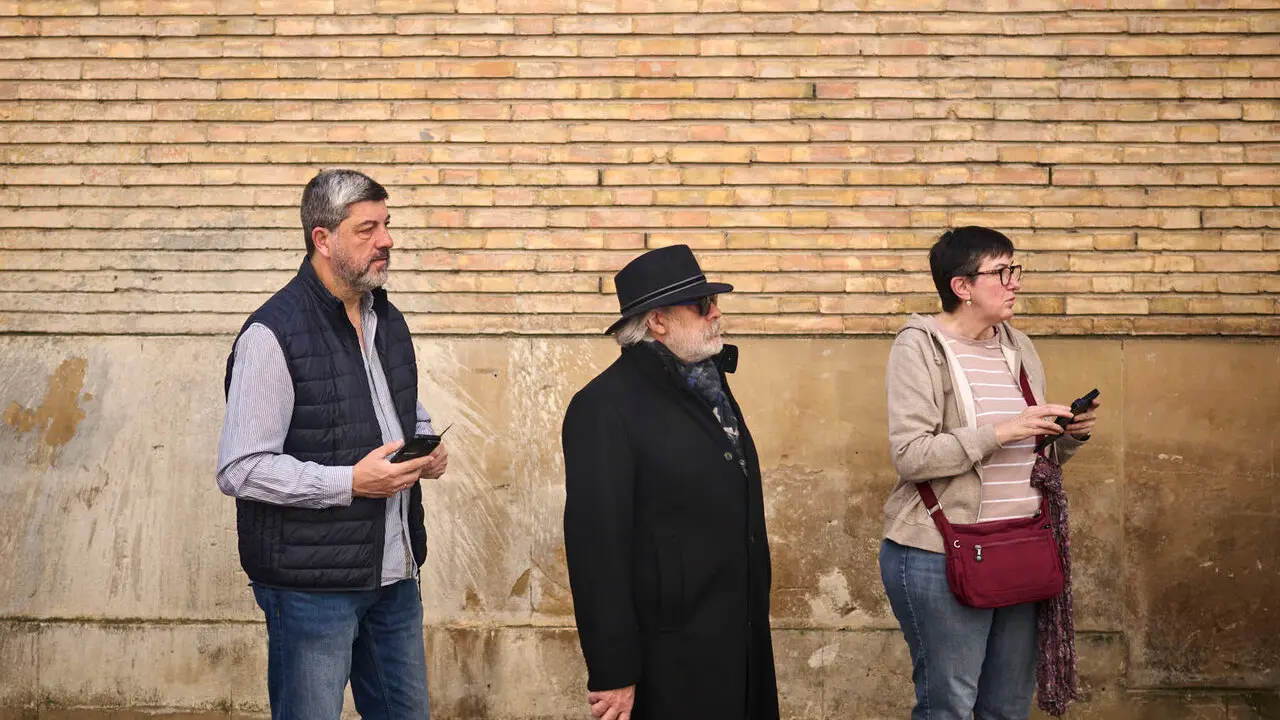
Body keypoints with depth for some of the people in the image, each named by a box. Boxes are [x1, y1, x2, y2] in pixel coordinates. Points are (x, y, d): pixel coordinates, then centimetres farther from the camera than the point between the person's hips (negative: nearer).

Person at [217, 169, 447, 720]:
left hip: (393, 574, 7)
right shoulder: (273, 334, -15)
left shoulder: (388, 322, 10)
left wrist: (427, 447, 2)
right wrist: (350, 482, -24)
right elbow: (240, 470, -18)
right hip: (312, 585, -7)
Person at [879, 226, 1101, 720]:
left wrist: (1070, 436, 1)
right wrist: (1000, 431, -21)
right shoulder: (921, 345, -8)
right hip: (941, 558, -7)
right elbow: (909, 456, -18)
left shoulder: (1018, 347, 13)